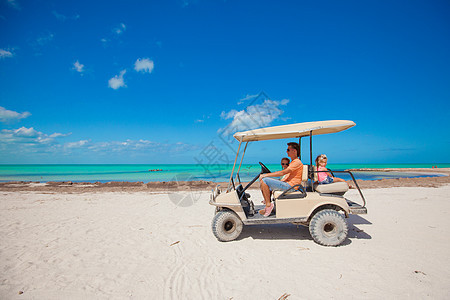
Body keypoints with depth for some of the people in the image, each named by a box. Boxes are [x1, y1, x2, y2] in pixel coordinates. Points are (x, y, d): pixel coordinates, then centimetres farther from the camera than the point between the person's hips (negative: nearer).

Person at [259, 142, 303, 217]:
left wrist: (265, 175, -19)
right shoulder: (293, 162, 22)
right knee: (263, 183, 7)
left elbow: (282, 173, -21)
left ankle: (269, 205, -13)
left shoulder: (297, 162, -11)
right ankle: (267, 207, 4)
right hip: (286, 184, 10)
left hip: (289, 186, -10)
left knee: (264, 180, -20)